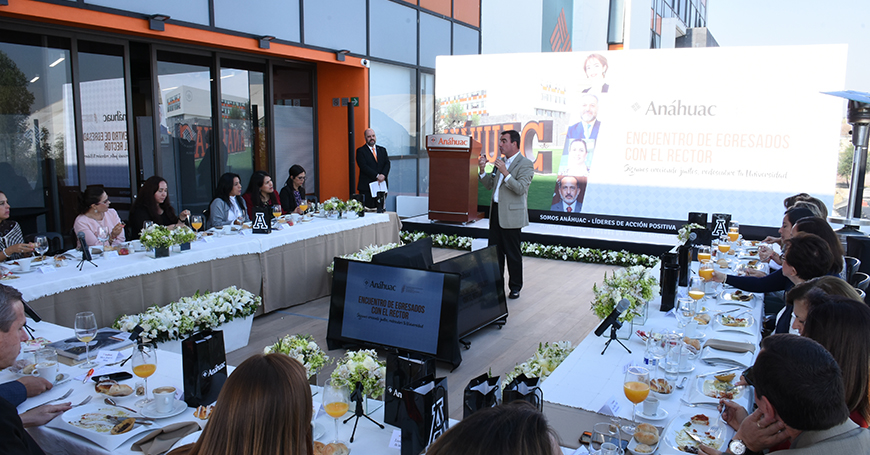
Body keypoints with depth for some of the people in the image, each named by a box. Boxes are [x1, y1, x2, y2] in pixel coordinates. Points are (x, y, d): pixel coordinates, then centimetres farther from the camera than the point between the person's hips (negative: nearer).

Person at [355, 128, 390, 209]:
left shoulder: (382, 150, 17)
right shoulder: (361, 151, 2)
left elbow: (387, 164, 7)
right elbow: (363, 166, -10)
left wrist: (383, 175, -12)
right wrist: (377, 176, -17)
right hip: (367, 187, -4)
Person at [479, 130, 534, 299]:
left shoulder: (525, 164, -10)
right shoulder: (500, 161, 14)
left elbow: (520, 189, -21)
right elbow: (489, 185, 16)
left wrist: (505, 173, -28)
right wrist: (483, 170, 1)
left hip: (511, 215, -7)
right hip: (496, 211, 7)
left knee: (512, 253, 2)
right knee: (495, 250, 13)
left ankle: (515, 287, 15)